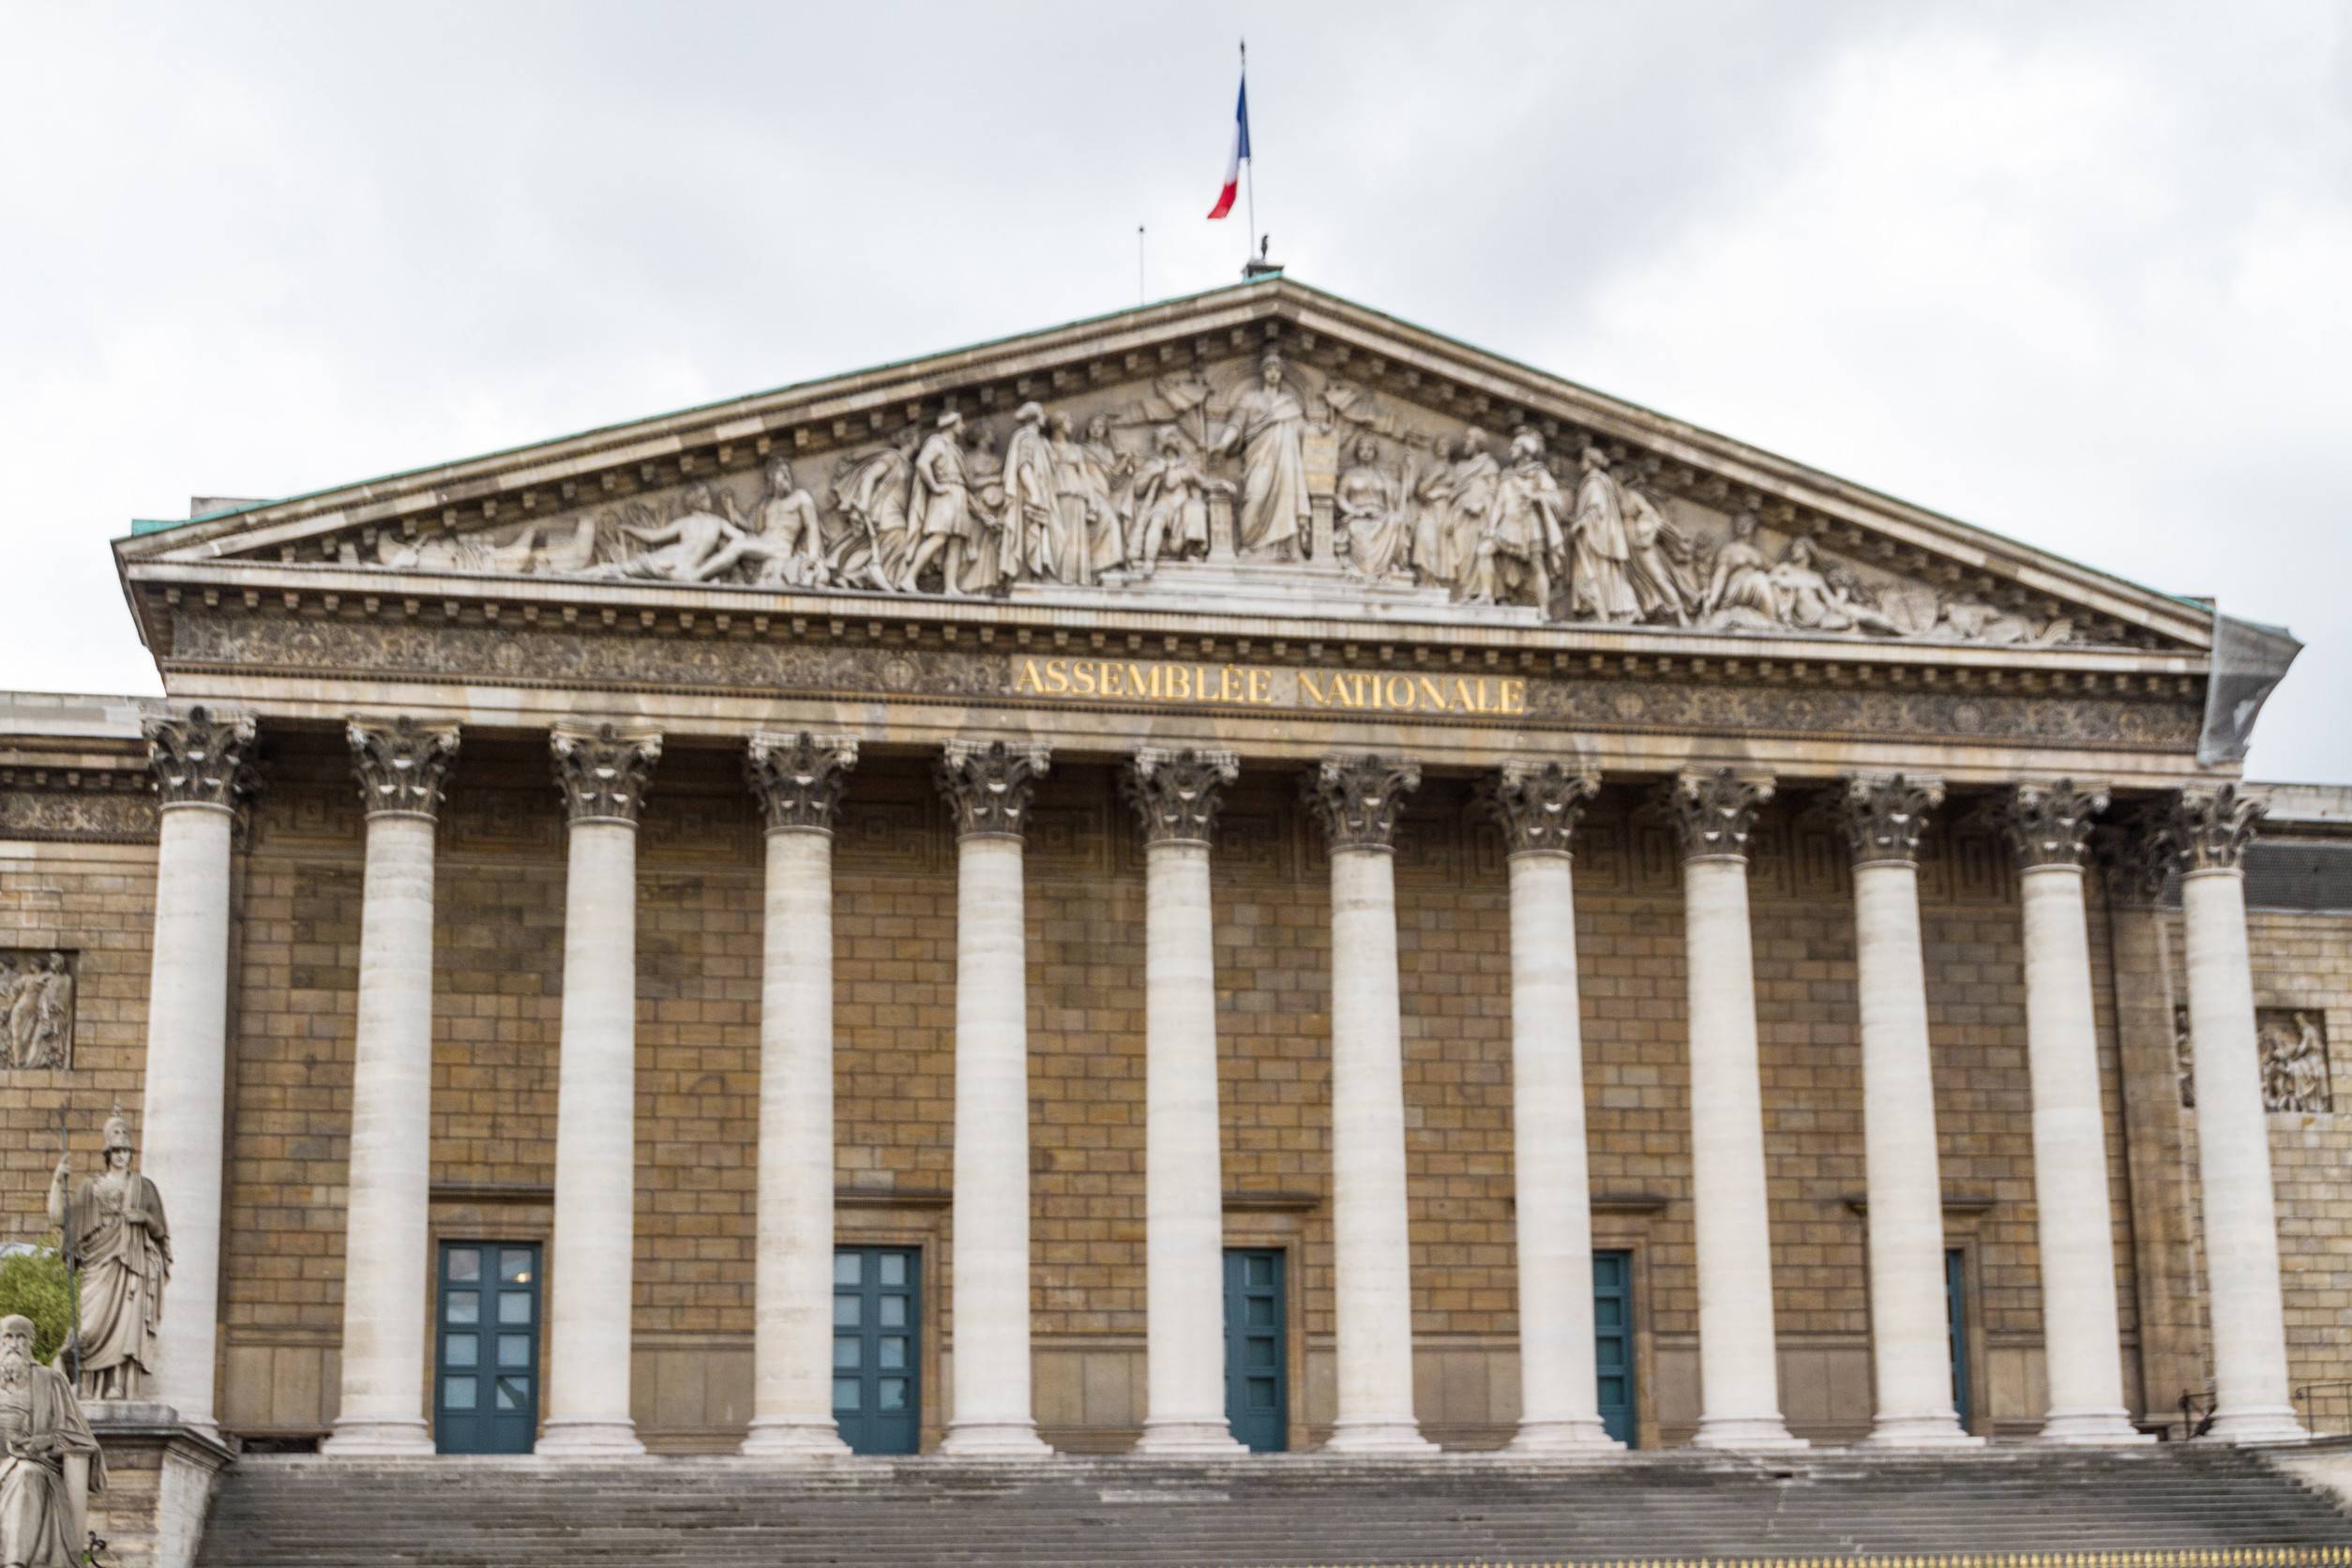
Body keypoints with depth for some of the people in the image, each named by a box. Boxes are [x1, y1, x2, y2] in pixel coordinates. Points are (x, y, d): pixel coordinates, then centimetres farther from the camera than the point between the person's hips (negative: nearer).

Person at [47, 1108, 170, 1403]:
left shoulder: (144, 1187, 13)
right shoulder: (92, 1187, 13)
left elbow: (160, 1231, 13)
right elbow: (60, 1217, 3)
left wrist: (145, 1218, -7)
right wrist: (58, 1181, -2)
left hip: (133, 1265, 0)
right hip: (100, 1264, 0)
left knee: (127, 1322, -13)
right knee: (97, 1323, -10)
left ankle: (120, 1385, -18)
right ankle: (96, 1387, -5)